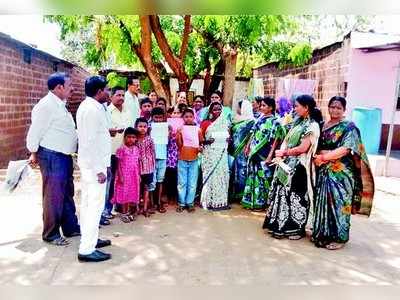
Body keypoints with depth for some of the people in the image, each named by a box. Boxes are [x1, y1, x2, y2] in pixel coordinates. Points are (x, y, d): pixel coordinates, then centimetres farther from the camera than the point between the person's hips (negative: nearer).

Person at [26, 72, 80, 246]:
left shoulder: (60, 104, 13)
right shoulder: (47, 105, -16)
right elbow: (35, 131, -15)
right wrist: (33, 154, -11)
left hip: (64, 156, 10)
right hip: (52, 157, -10)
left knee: (67, 195, 17)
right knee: (53, 197, 0)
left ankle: (71, 228, 29)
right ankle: (51, 234, 14)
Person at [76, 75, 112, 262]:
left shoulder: (88, 106, 13)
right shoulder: (92, 109, -18)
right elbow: (90, 142, -23)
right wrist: (99, 169, -22)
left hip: (89, 163, 11)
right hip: (94, 165, -11)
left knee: (88, 203, 16)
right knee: (95, 205, -6)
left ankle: (89, 239, 28)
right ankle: (87, 250, -1)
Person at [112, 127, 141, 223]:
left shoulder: (136, 149, 6)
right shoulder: (121, 149, -8)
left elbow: (138, 163, 10)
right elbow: (119, 164, -8)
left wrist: (139, 175, 8)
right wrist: (120, 175, -13)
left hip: (134, 175, 5)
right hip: (124, 175, -5)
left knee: (132, 193, 10)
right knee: (124, 193, 3)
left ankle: (129, 212, 21)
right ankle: (124, 213, 13)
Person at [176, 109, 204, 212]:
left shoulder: (198, 129, 2)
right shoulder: (180, 129, 0)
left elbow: (201, 143, 11)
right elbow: (179, 145, -5)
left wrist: (200, 148, -10)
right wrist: (178, 135, -19)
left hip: (194, 159, 1)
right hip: (182, 159, -1)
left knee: (192, 183, 5)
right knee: (182, 182, 6)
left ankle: (190, 203, 16)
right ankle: (181, 203, 16)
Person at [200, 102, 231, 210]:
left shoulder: (225, 122, 11)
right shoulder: (205, 123, 0)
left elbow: (228, 135, 21)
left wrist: (229, 139, -1)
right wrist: (207, 141, -18)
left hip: (222, 153, 4)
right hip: (210, 153, -3)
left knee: (222, 174, 3)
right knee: (210, 175, -5)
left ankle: (222, 200, 12)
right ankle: (210, 201, 3)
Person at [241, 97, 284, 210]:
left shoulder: (274, 122, -8)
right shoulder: (260, 119, 11)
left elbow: (275, 141, -13)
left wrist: (270, 155, -18)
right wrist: (248, 147, 14)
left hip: (264, 155, -7)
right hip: (254, 153, 7)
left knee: (262, 177, 1)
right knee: (252, 176, 11)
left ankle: (260, 202, 12)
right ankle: (250, 200, 21)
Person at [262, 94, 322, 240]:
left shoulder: (312, 126, -10)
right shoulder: (298, 122, 14)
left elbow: (303, 148, -19)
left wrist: (284, 153, -10)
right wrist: (282, 153, -6)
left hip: (299, 167, -8)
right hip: (287, 165, 8)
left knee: (296, 196, 2)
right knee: (283, 194, 12)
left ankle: (297, 228, 17)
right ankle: (281, 225, 24)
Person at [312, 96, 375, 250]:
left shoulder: (349, 127, -5)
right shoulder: (324, 126, 13)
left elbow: (345, 149, -17)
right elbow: (318, 146, 15)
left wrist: (323, 157, -19)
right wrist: (316, 156, -7)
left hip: (341, 173, -5)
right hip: (323, 171, 6)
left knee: (338, 203, -1)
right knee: (323, 202, 10)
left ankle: (338, 237, 11)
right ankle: (322, 233, 23)